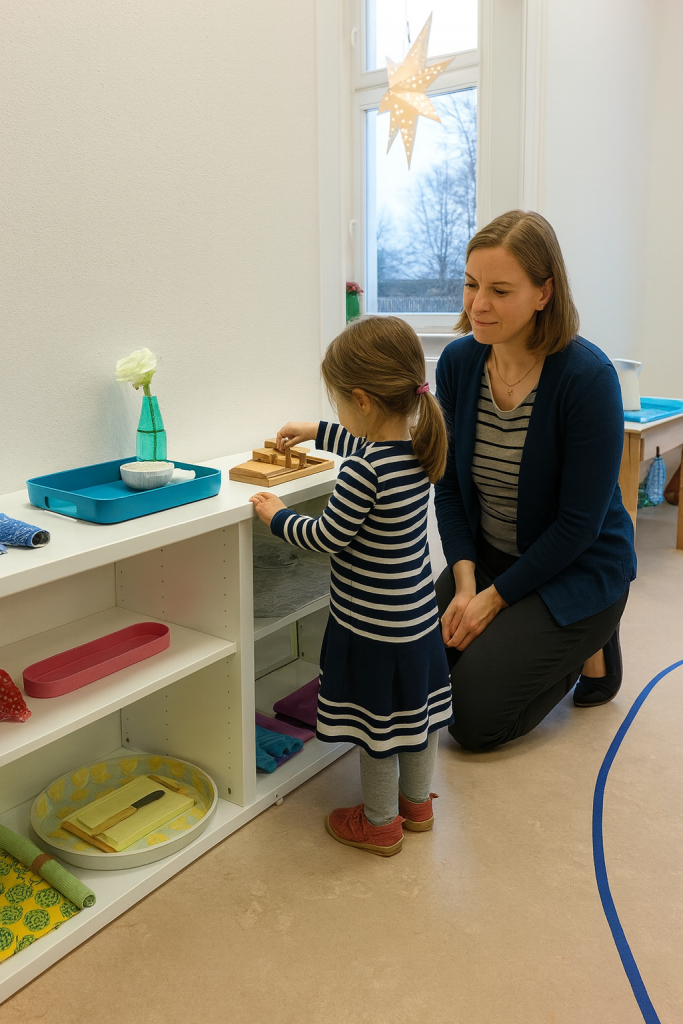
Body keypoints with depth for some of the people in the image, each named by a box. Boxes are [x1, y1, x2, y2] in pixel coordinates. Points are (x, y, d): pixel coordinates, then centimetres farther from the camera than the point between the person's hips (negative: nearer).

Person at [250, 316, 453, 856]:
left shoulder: (364, 473, -29)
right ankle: (417, 802, 41)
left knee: (376, 724, 11)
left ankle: (380, 822, 30)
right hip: (419, 613, 8)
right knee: (416, 708, 22)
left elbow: (327, 536, -18)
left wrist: (278, 516, -1)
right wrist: (317, 431, 29)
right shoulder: (416, 447, -3)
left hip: (373, 626, -8)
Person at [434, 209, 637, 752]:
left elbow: (579, 524, -20)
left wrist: (495, 598, -16)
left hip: (576, 569, -5)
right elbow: (450, 484, -1)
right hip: (485, 557, 5)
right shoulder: (457, 362, -7)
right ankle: (520, 637, 19)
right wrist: (465, 581, -13)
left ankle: (590, 645, 12)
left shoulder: (588, 376, -24)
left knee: (473, 717, -11)